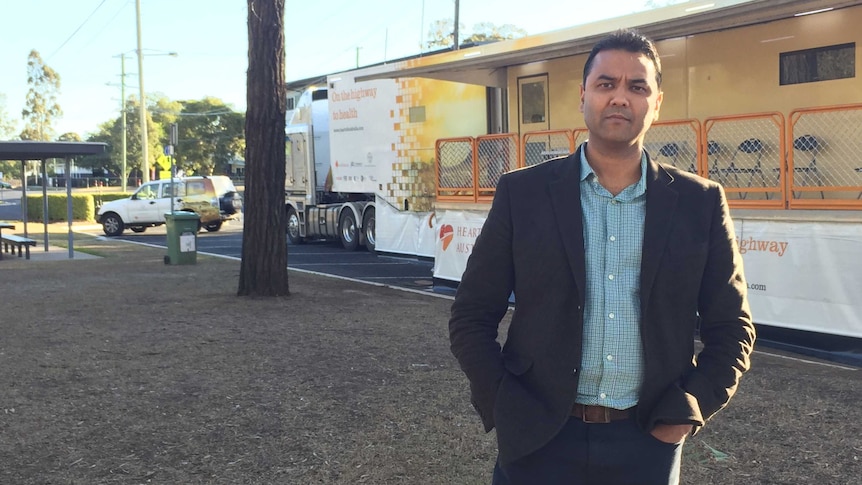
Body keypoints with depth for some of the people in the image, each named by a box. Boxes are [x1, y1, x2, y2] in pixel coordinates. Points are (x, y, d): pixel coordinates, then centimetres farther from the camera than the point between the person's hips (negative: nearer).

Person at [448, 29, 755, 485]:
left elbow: (731, 327, 6)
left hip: (648, 444, 1)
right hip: (540, 440, -1)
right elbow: (472, 319, 0)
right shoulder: (522, 194, -3)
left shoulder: (700, 203, 0)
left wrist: (689, 410, -4)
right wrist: (507, 412, -8)